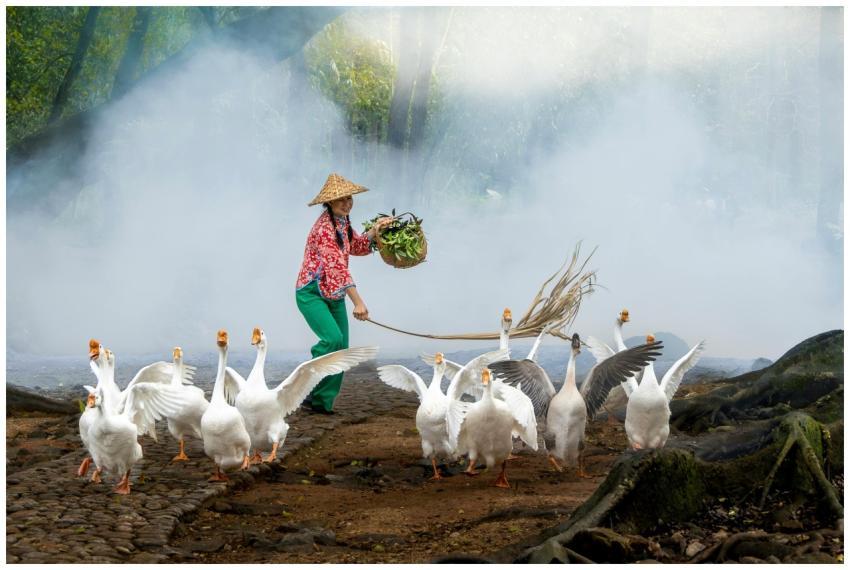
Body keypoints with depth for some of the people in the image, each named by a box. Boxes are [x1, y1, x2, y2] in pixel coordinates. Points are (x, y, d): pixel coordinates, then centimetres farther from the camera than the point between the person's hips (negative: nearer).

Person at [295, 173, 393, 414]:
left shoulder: (343, 222, 7)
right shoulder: (324, 227, -21)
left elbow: (358, 247, 26)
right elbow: (337, 267, -29)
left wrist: (375, 230, 7)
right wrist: (358, 302, -33)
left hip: (334, 294, 9)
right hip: (312, 292, -9)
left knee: (342, 349, 1)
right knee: (333, 338, -26)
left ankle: (321, 401, 9)